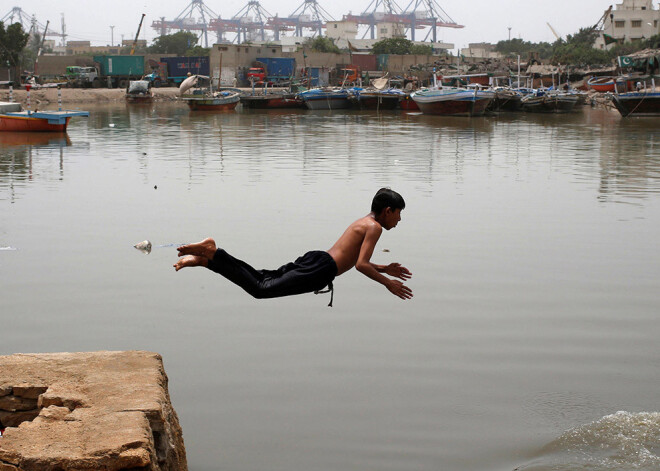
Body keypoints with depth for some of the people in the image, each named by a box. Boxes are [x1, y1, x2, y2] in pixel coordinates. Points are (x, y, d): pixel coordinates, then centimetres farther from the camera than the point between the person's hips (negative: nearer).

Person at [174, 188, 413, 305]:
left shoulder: (363, 222, 28)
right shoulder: (374, 226, -3)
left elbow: (354, 258, 38)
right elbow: (361, 265, -13)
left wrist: (384, 269, 38)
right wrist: (388, 283, -4)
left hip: (313, 258, 9)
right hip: (319, 269, -9)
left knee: (263, 279, 7)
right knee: (261, 289, -16)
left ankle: (204, 259, 0)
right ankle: (211, 252, -22)